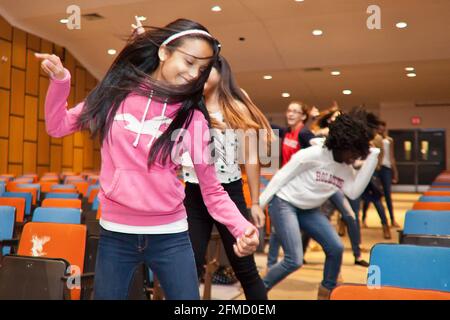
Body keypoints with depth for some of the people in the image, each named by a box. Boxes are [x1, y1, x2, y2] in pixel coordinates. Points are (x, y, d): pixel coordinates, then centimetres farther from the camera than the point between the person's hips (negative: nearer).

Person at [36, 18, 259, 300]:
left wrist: (241, 227, -21)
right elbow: (58, 126, 9)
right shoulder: (116, 93, 0)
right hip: (115, 234, 1)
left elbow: (212, 187, -5)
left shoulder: (193, 117, -4)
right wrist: (60, 80, -7)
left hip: (171, 236, -1)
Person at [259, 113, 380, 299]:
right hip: (283, 203, -7)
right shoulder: (313, 155, -20)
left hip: (308, 210, 7)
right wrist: (259, 204, -16)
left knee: (336, 248, -2)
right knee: (294, 260, -16)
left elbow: (354, 192, -16)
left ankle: (326, 292, 19)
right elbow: (281, 177, -16)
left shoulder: (346, 168, 2)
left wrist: (371, 159, -17)